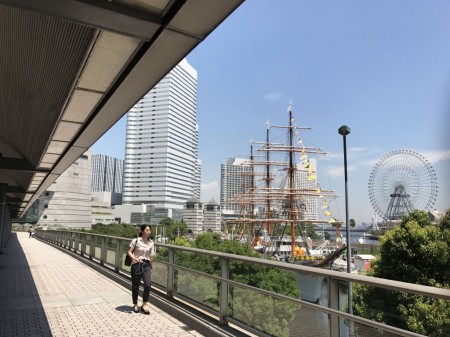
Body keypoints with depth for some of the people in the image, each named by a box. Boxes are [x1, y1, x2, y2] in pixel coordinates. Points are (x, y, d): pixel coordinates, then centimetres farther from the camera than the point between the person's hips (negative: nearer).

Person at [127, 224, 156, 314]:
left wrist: (151, 266, 12)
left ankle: (144, 305, 3)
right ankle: (135, 305, 31)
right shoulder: (136, 241, -7)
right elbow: (129, 252, -5)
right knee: (135, 286, 9)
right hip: (136, 265, -2)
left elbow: (151, 256, 10)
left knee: (148, 284, -14)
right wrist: (134, 258, -22)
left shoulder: (151, 243, 4)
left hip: (146, 265, 2)